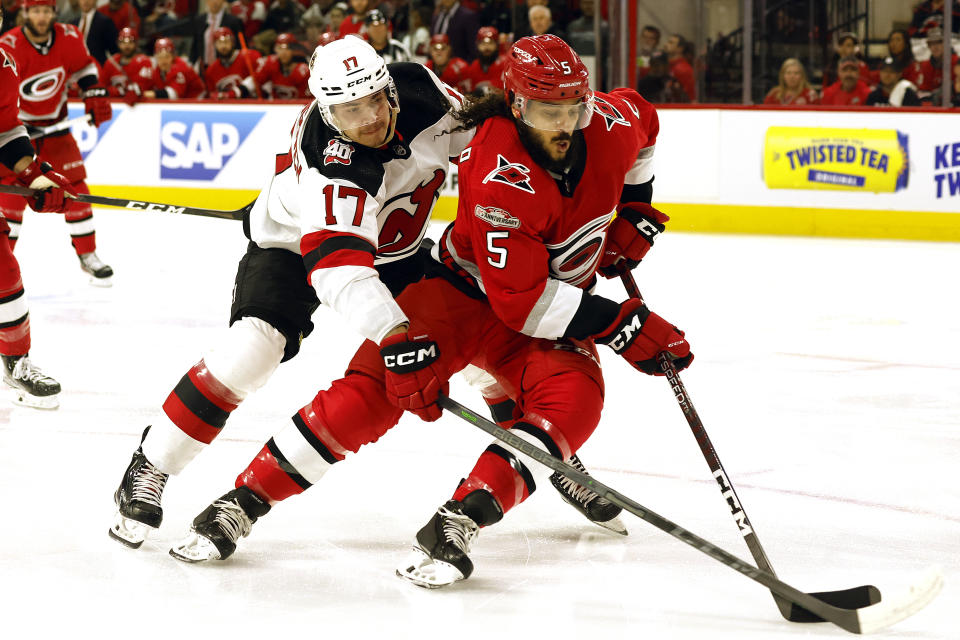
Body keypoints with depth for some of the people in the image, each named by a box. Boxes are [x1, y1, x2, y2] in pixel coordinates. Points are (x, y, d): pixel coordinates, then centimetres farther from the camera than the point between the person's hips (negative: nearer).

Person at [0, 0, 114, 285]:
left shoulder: (68, 38, -9)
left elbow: (84, 66, 11)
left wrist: (95, 95, 0)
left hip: (55, 124, 3)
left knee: (75, 188, 1)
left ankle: (87, 255, 13)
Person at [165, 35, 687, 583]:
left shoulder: (611, 123, -15)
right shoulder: (500, 177, -33)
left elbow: (643, 119, 14)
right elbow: (520, 301, -33)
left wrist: (633, 212, 7)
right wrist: (620, 324, -33)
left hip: (559, 301, 4)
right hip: (467, 292, -4)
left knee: (575, 399, -27)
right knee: (379, 383, -23)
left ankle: (460, 522, -33)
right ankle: (243, 503, -15)